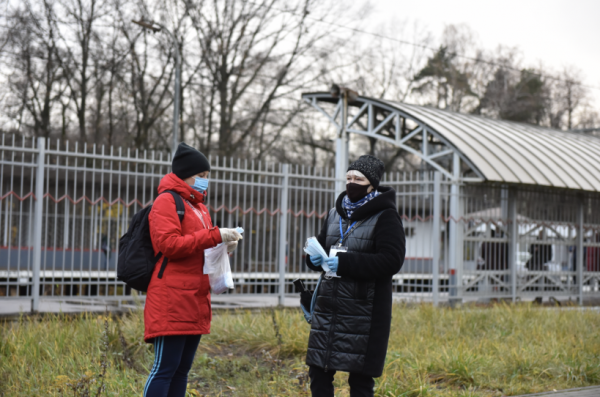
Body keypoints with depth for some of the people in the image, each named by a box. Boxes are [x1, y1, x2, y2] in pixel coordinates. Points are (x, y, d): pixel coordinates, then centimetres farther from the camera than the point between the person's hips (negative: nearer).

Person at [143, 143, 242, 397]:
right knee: (165, 367, -9)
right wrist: (214, 236, -18)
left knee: (182, 368, 10)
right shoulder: (167, 202, -5)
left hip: (195, 298, 9)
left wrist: (222, 246, 7)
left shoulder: (199, 207, 22)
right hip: (171, 298, -9)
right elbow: (168, 244, -17)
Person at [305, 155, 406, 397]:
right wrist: (315, 257, -4)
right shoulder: (336, 213, 15)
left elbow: (391, 261, -17)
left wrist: (344, 262, -23)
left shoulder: (385, 217, -6)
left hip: (363, 311, -6)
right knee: (318, 372, 8)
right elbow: (321, 247, 22)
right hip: (328, 306, 6)